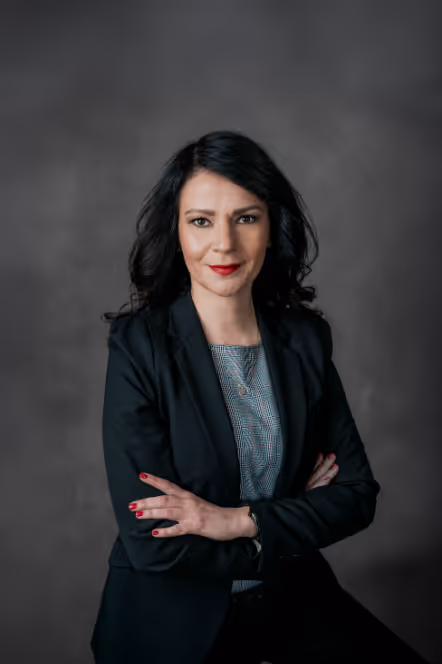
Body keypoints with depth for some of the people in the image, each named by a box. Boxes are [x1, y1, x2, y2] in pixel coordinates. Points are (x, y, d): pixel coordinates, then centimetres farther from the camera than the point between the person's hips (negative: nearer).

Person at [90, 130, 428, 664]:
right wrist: (298, 519, -9)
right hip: (173, 619, -3)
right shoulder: (137, 345, -14)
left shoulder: (305, 339, -1)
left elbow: (358, 494, -2)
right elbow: (150, 542, -18)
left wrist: (240, 520, -17)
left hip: (291, 601, 3)